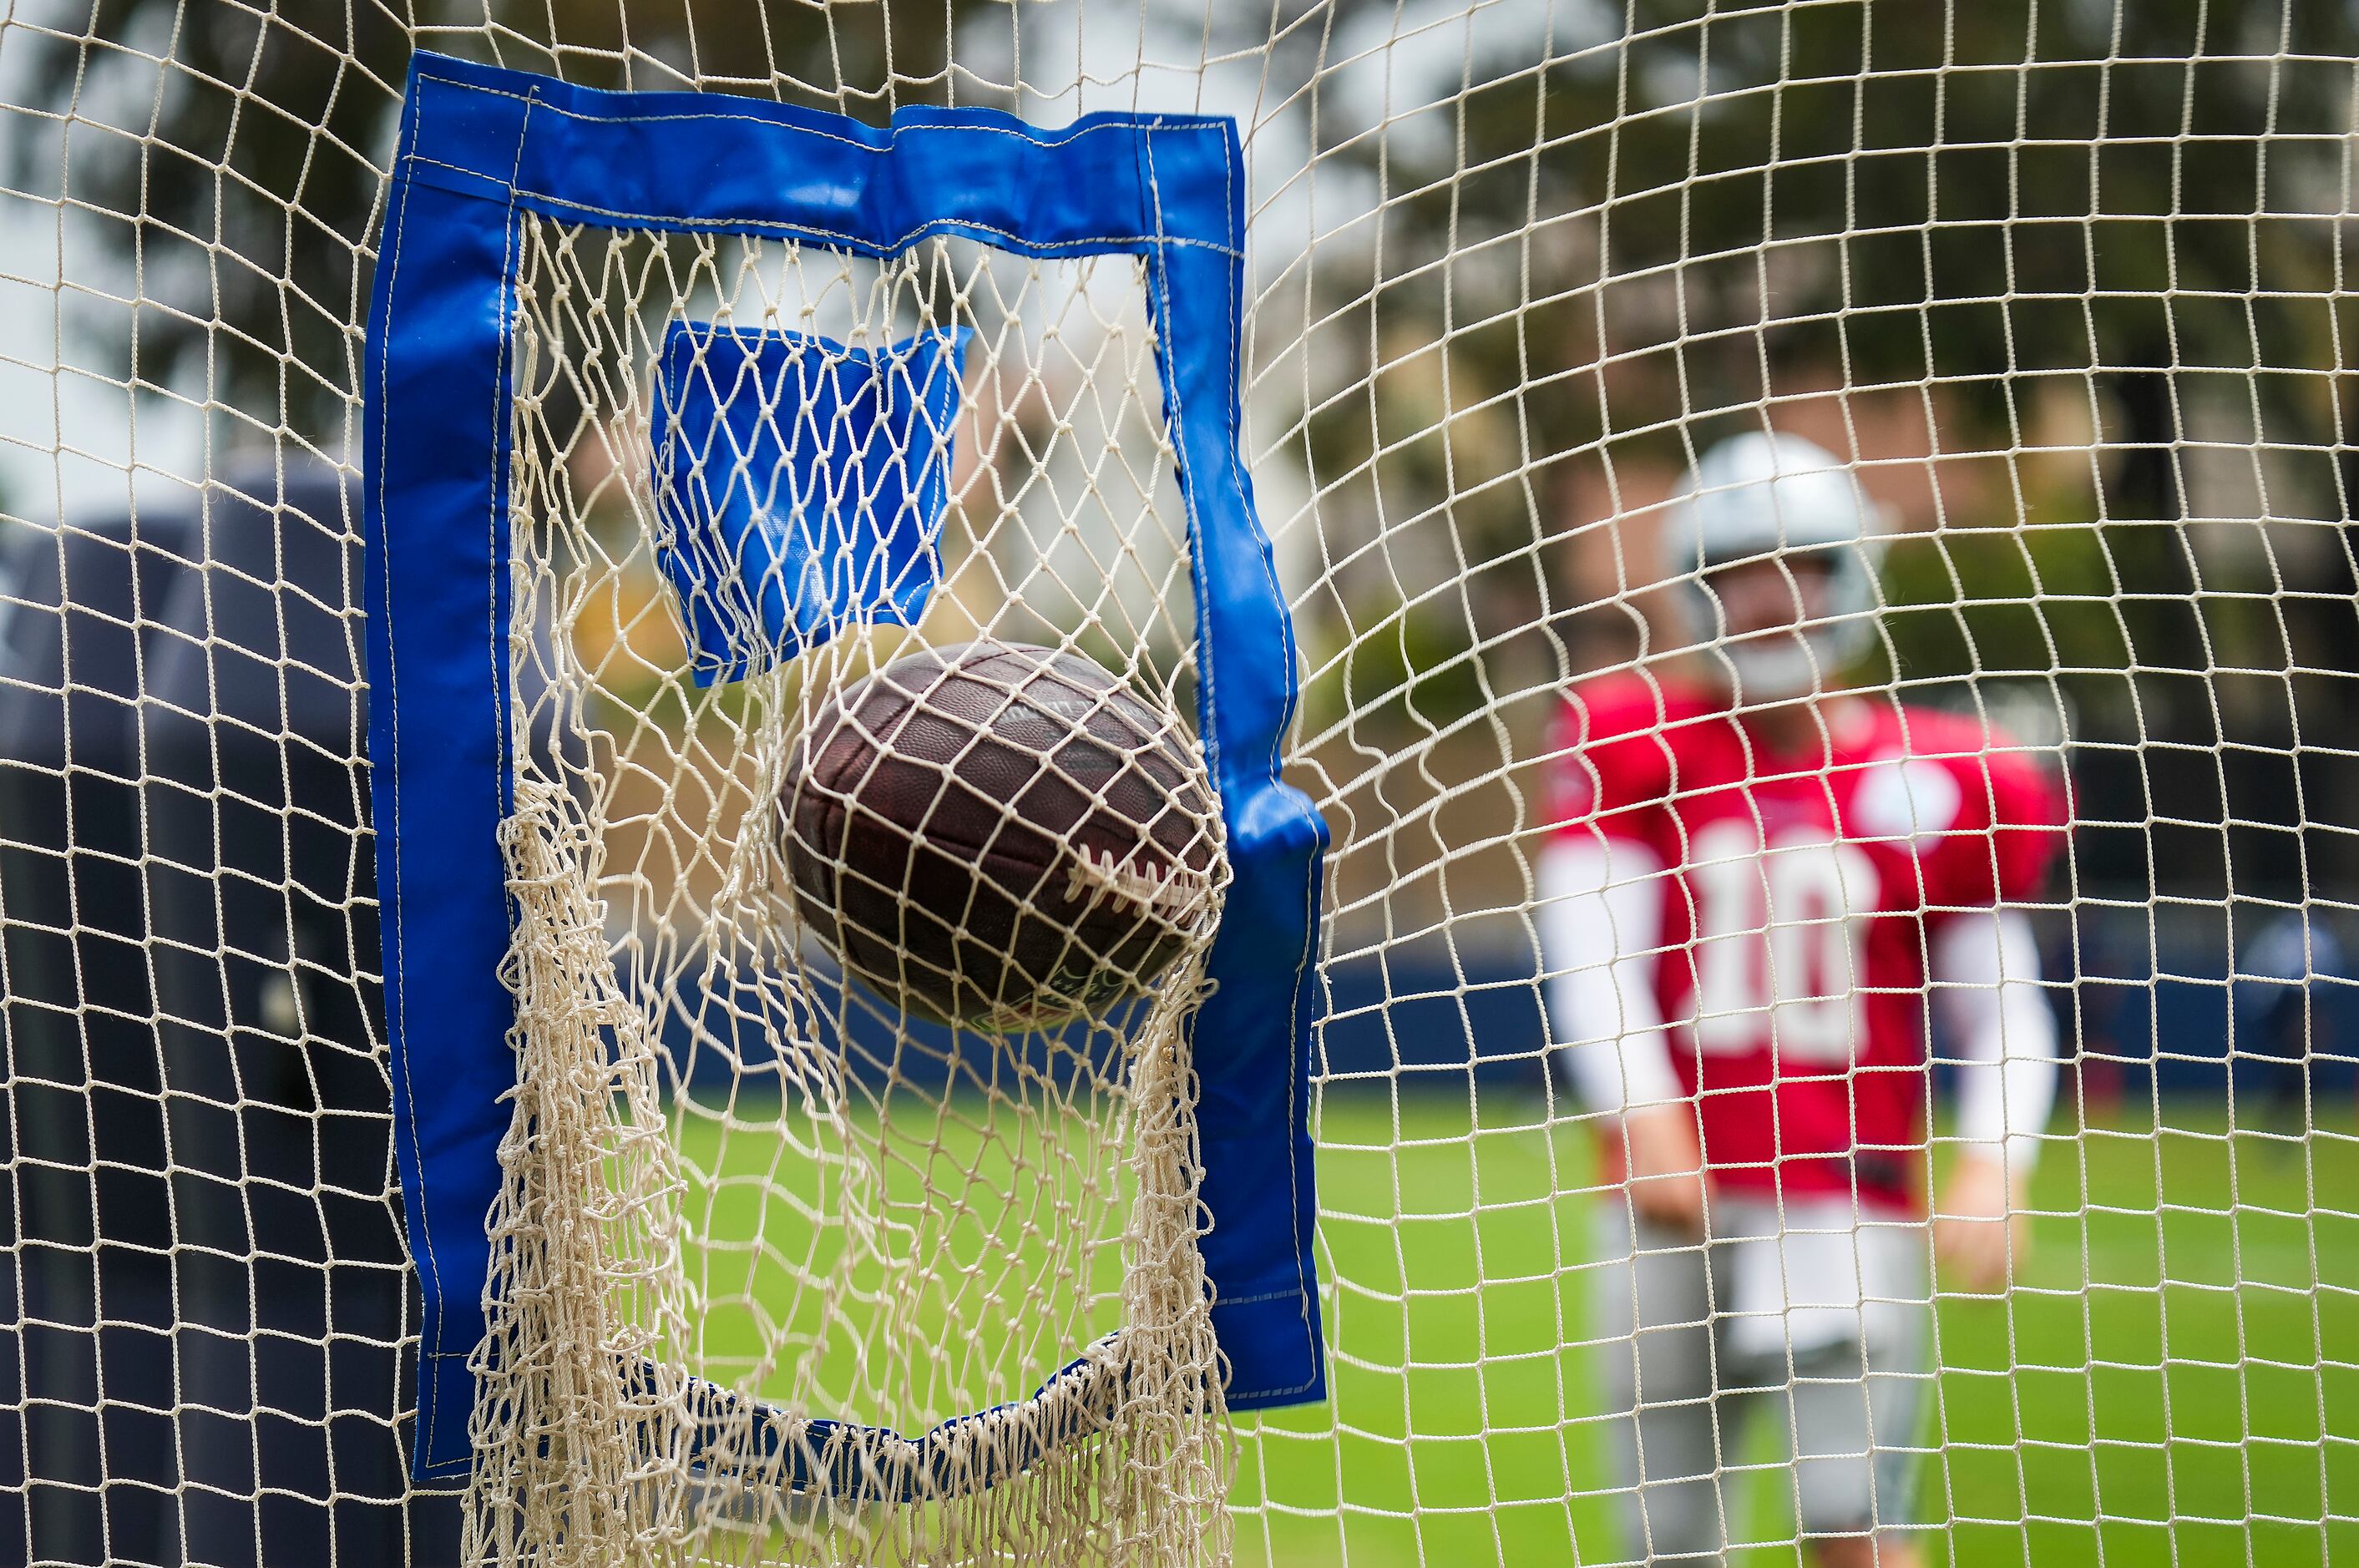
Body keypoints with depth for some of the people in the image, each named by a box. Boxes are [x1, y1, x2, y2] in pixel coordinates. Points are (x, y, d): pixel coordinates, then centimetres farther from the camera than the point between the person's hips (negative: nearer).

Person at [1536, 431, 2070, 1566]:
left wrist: (1991, 1171, -8)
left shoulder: (1933, 783, 5)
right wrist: (1645, 1118, -20)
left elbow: (2001, 1010, 9)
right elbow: (1589, 949, -5)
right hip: (1672, 1187, 1)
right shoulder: (1632, 745, 5)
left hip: (1847, 1202, -1)